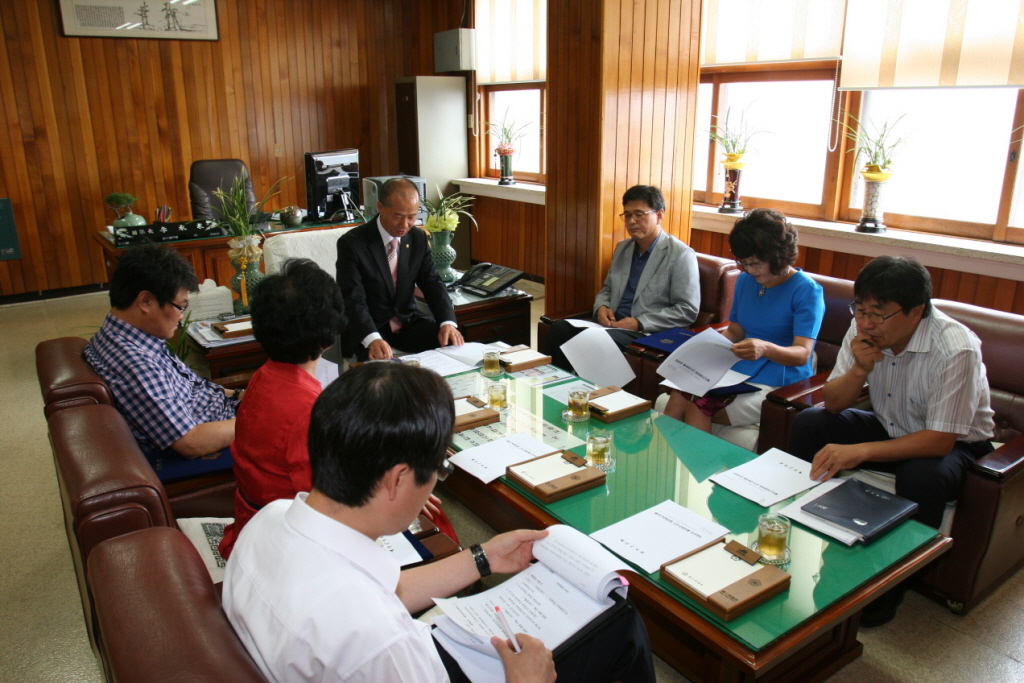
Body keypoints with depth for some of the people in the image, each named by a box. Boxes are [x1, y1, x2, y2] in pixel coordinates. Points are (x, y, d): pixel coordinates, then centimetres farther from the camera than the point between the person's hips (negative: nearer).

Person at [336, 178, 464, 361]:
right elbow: (353, 300, -22)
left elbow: (432, 283, -2)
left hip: (409, 323, 5)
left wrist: (448, 322, -22)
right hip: (368, 330, -5)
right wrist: (372, 339, -41)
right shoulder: (351, 243, -14)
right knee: (382, 363, -34)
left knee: (452, 342, -18)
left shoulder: (418, 238, 2)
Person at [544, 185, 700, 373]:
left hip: (648, 333, -6)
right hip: (613, 325, 7)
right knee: (560, 328, -19)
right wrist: (601, 307, 1)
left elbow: (687, 310, -10)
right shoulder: (622, 248, 15)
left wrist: (639, 323, -17)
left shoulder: (681, 256, -6)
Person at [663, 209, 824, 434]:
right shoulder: (745, 280, 12)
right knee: (679, 396, -24)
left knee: (699, 407, -28)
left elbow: (802, 354, -17)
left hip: (780, 385, -6)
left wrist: (765, 348, -37)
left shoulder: (806, 290, -9)